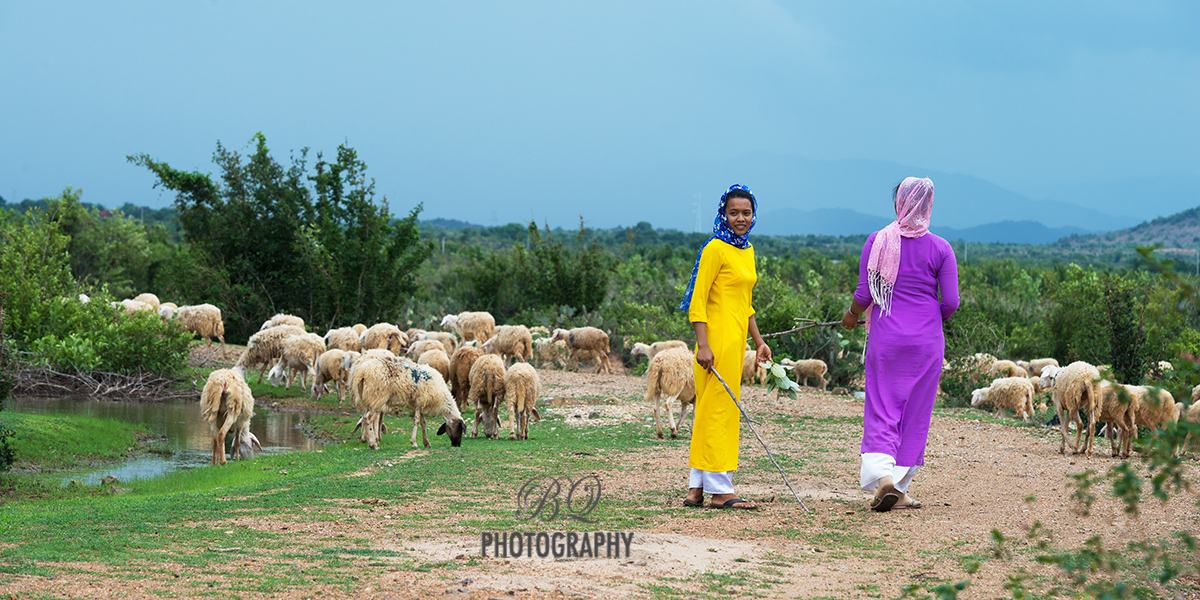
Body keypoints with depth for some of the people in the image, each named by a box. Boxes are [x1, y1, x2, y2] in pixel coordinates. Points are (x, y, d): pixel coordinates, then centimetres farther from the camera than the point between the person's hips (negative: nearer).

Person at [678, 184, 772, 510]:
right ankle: (720, 489, -2)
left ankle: (697, 489, 13)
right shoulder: (716, 249, -10)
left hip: (735, 339, 9)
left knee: (709, 412, 10)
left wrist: (759, 341, 20)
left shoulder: (747, 250, 17)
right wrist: (703, 346, -19)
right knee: (720, 410, -6)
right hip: (717, 339, -9)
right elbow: (698, 301, -13)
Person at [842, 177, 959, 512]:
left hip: (886, 336, 0)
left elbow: (864, 293, -3)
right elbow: (951, 302, -4)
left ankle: (882, 475, -18)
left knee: (882, 410, 3)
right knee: (915, 414, 9)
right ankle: (899, 490, 11)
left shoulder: (877, 241, -4)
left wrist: (852, 315, 17)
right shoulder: (940, 249, -4)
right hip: (926, 340, 0)